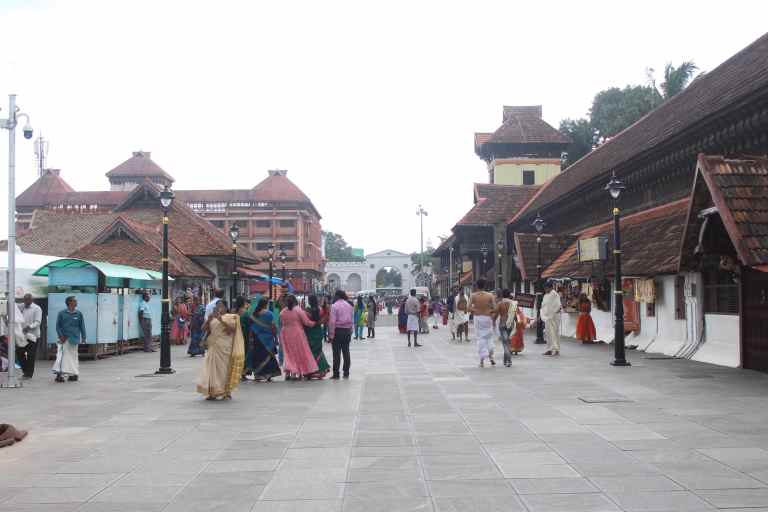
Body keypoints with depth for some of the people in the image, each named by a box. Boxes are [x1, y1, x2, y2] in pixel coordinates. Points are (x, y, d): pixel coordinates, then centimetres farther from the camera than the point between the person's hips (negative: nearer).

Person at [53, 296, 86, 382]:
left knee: (73, 355, 10)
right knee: (63, 355, -9)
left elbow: (82, 326, 8)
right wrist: (61, 336, -9)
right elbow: (58, 326, 2)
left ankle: (74, 374, 18)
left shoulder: (79, 314, 4)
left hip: (74, 338, 2)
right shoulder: (62, 313, 0)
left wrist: (83, 337, 5)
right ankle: (59, 373, -10)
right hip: (64, 338, -2)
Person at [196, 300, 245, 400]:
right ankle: (212, 392, 2)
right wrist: (209, 319, -6)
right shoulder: (212, 318, 17)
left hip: (224, 348, -4)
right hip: (213, 347, 4)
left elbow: (232, 329, -11)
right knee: (212, 368, 0)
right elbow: (204, 329, 8)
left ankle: (227, 392, 2)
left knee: (224, 368, -4)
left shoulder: (230, 317, 4)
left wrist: (221, 320, -18)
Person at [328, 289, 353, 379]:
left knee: (337, 353, -2)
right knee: (346, 352, 10)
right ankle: (346, 373, 13)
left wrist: (331, 334, -11)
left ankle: (336, 374, -1)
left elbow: (332, 321, -14)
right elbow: (352, 320, 9)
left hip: (338, 330, -5)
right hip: (347, 330, 5)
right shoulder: (349, 305, 7)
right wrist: (350, 331, 16)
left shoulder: (334, 306, -10)